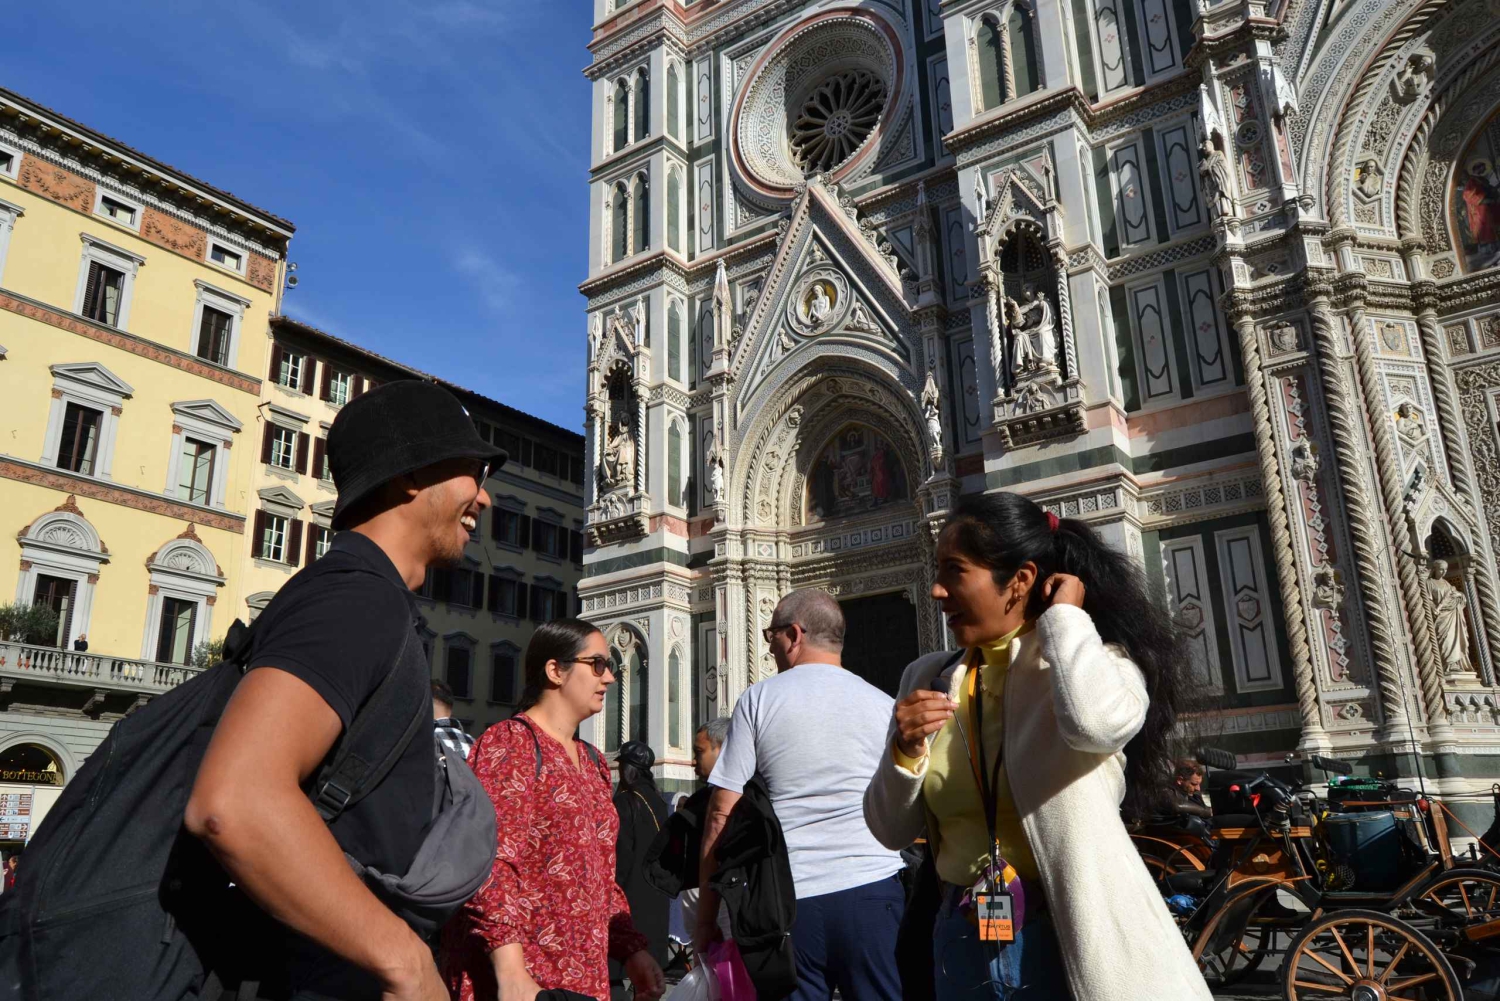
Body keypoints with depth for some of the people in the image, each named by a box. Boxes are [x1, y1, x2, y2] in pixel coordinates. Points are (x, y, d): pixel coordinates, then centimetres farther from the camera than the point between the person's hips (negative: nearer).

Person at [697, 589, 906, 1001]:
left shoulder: (757, 700, 2)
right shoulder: (884, 705, 7)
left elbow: (722, 816, -1)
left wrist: (705, 920, 6)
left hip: (788, 900, -1)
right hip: (871, 889, 1)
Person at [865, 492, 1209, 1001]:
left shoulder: (1097, 663, -8)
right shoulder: (927, 679, 3)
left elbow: (1097, 721, -34)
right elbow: (891, 830, 6)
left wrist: (1065, 615, -18)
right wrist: (906, 751, -13)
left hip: (1072, 936, -4)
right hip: (963, 943, 4)